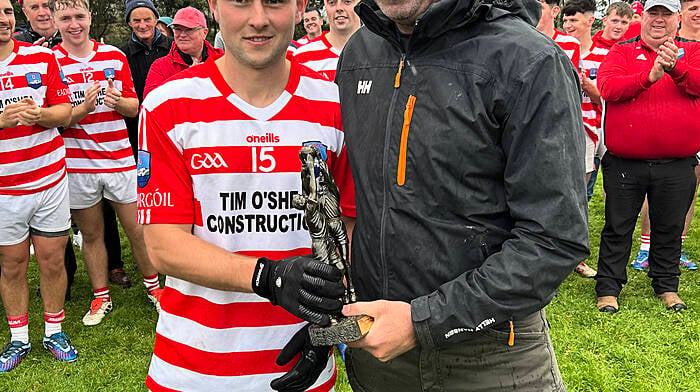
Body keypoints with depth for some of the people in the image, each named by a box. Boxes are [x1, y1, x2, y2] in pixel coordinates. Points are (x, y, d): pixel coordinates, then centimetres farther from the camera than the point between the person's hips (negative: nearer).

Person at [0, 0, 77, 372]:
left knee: (52, 260, 9)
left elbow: (64, 111, 3)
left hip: (49, 179, 1)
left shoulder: (43, 57, 1)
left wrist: (39, 114, -19)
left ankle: (54, 332, 26)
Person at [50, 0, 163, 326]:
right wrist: (82, 108, -24)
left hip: (119, 159, 1)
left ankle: (153, 286, 27)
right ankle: (101, 297, 28)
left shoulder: (115, 56, 3)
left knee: (138, 230, 7)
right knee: (91, 234, 12)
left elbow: (134, 107, 8)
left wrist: (118, 100, -15)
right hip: (77, 164, -1)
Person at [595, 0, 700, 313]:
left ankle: (666, 285, 31)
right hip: (624, 164, -1)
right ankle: (608, 288, 18)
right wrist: (650, 76, -26)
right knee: (618, 228, 7)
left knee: (669, 228, 14)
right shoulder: (622, 51, 5)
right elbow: (607, 87, -13)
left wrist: (675, 67, -29)